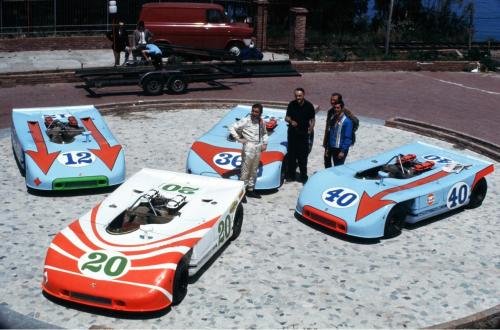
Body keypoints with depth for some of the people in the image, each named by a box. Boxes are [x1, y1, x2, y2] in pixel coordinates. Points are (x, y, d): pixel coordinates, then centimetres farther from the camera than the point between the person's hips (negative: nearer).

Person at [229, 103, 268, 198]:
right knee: (245, 171, -3)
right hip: (248, 147, -6)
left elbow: (264, 133, 23)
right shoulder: (245, 121, -11)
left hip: (258, 148, 6)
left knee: (254, 171, 14)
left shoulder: (261, 122, 6)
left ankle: (250, 190, 25)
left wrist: (265, 143, 11)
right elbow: (232, 128, -10)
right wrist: (239, 139, -13)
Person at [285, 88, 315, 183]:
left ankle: (303, 177, 8)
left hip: (304, 134, -2)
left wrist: (310, 129, -9)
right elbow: (286, 117, 6)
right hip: (292, 132, 2)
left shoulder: (309, 106, -4)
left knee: (303, 156, -1)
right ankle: (290, 176, 19)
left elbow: (312, 119, 5)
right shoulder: (292, 104, 0)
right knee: (291, 155, 8)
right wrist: (291, 121, -16)